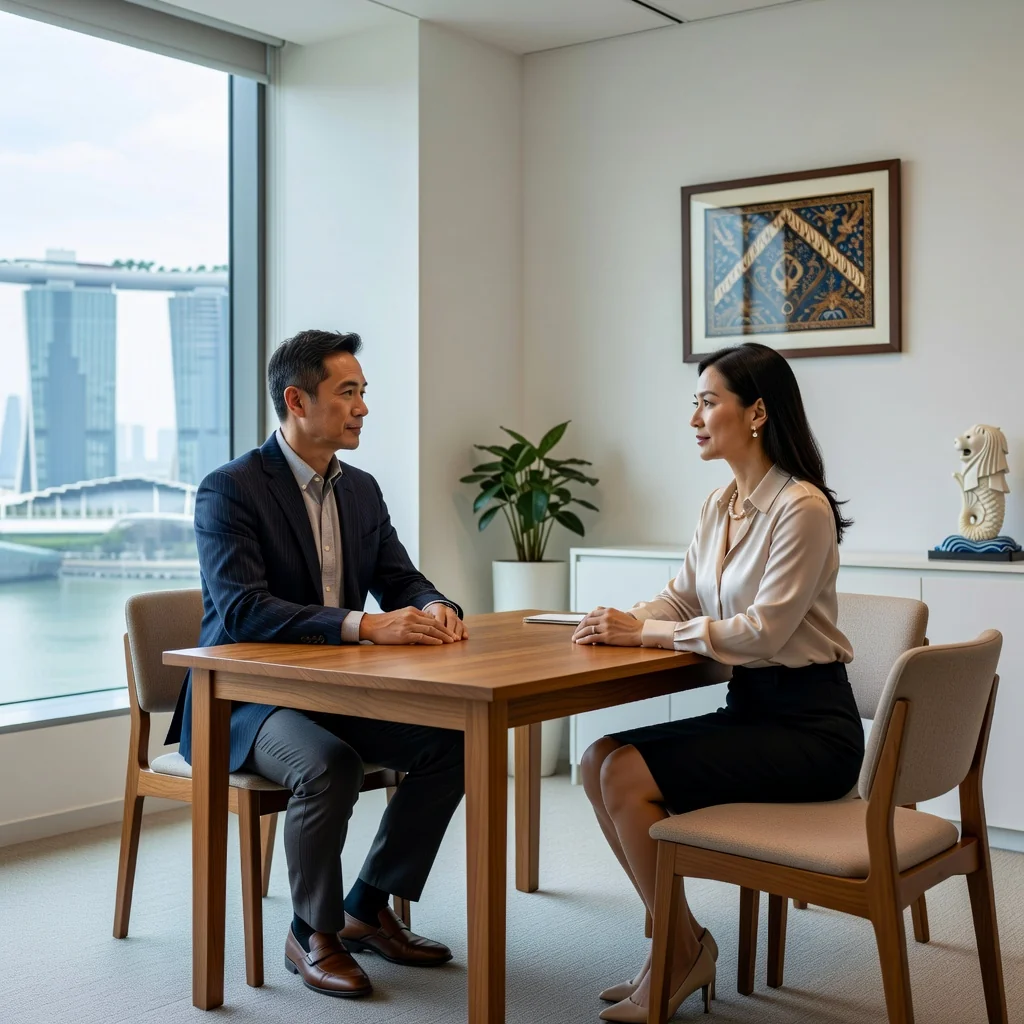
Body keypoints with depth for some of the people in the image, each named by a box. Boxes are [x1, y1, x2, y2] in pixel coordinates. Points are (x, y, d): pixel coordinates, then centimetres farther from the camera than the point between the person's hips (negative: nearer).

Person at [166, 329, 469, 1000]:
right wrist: (364, 625, -37)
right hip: (245, 698, -7)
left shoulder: (362, 490, 9)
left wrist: (434, 609, -16)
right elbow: (243, 610, -27)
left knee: (451, 741, -12)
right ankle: (313, 936, -8)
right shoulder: (229, 490, -14)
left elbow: (402, 580, 10)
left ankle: (368, 910, 5)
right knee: (329, 766, -34)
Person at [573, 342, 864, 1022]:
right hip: (748, 709, 8)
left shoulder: (801, 507, -17)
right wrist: (623, 621, -10)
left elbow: (763, 629, -23)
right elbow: (681, 598, 11)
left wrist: (647, 633, -20)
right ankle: (682, 944, 6)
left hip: (809, 724, -8)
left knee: (628, 776, -19)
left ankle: (680, 955, 2)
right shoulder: (721, 505, 10)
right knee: (598, 763, -5)